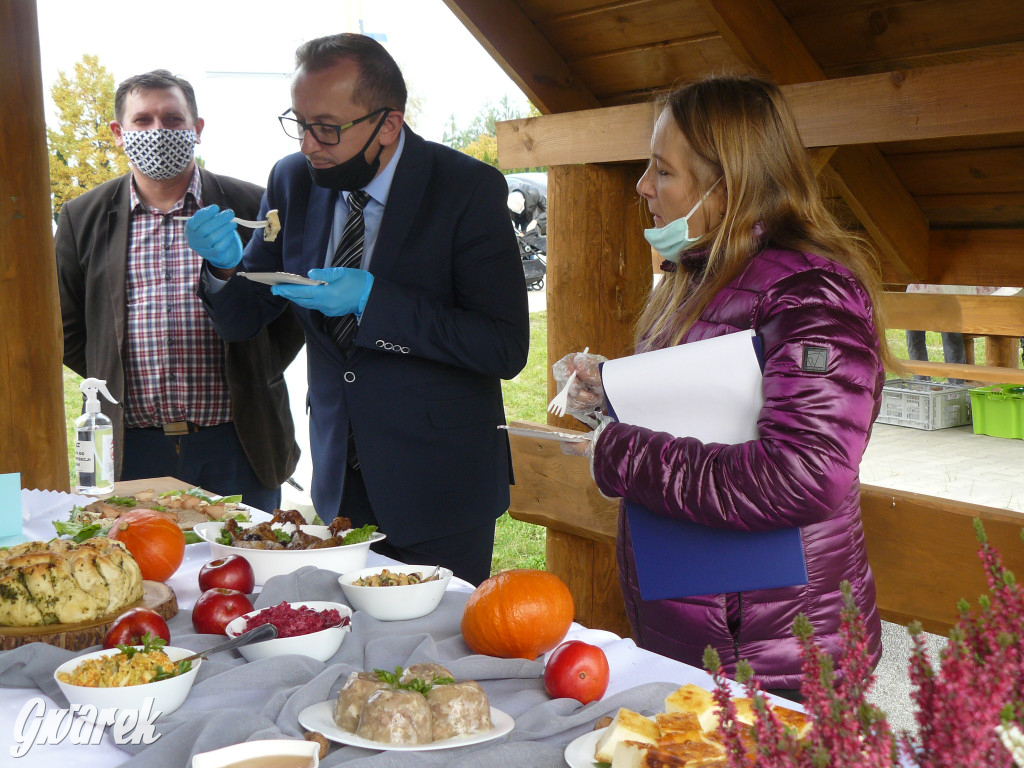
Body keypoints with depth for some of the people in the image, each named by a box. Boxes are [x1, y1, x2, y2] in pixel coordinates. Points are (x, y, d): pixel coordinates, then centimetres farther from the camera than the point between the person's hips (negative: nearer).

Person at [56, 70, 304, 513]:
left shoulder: (251, 207, 3)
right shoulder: (83, 217, 8)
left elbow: (294, 305, 8)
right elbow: (64, 327, 14)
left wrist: (257, 378, 1)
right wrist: (113, 382, 6)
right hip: (131, 448, 1)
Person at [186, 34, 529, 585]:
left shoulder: (468, 189, -14)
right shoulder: (293, 181, 1)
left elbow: (507, 348, -19)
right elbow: (242, 321, 8)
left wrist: (373, 301, -26)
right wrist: (225, 263, -15)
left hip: (438, 485, -4)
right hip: (339, 479, 5)